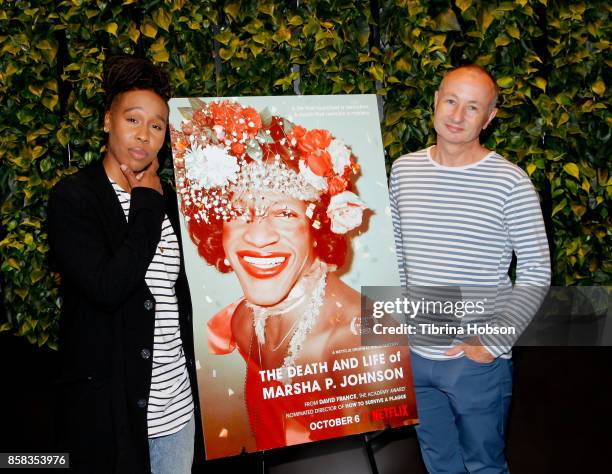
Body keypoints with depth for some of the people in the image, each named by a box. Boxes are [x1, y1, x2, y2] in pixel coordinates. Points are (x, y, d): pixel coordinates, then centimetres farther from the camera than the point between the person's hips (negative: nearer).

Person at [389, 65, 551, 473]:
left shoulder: (510, 182, -13)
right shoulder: (404, 170, 0)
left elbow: (536, 273, -8)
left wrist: (495, 341, -15)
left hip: (479, 359, -3)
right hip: (415, 352, 4)